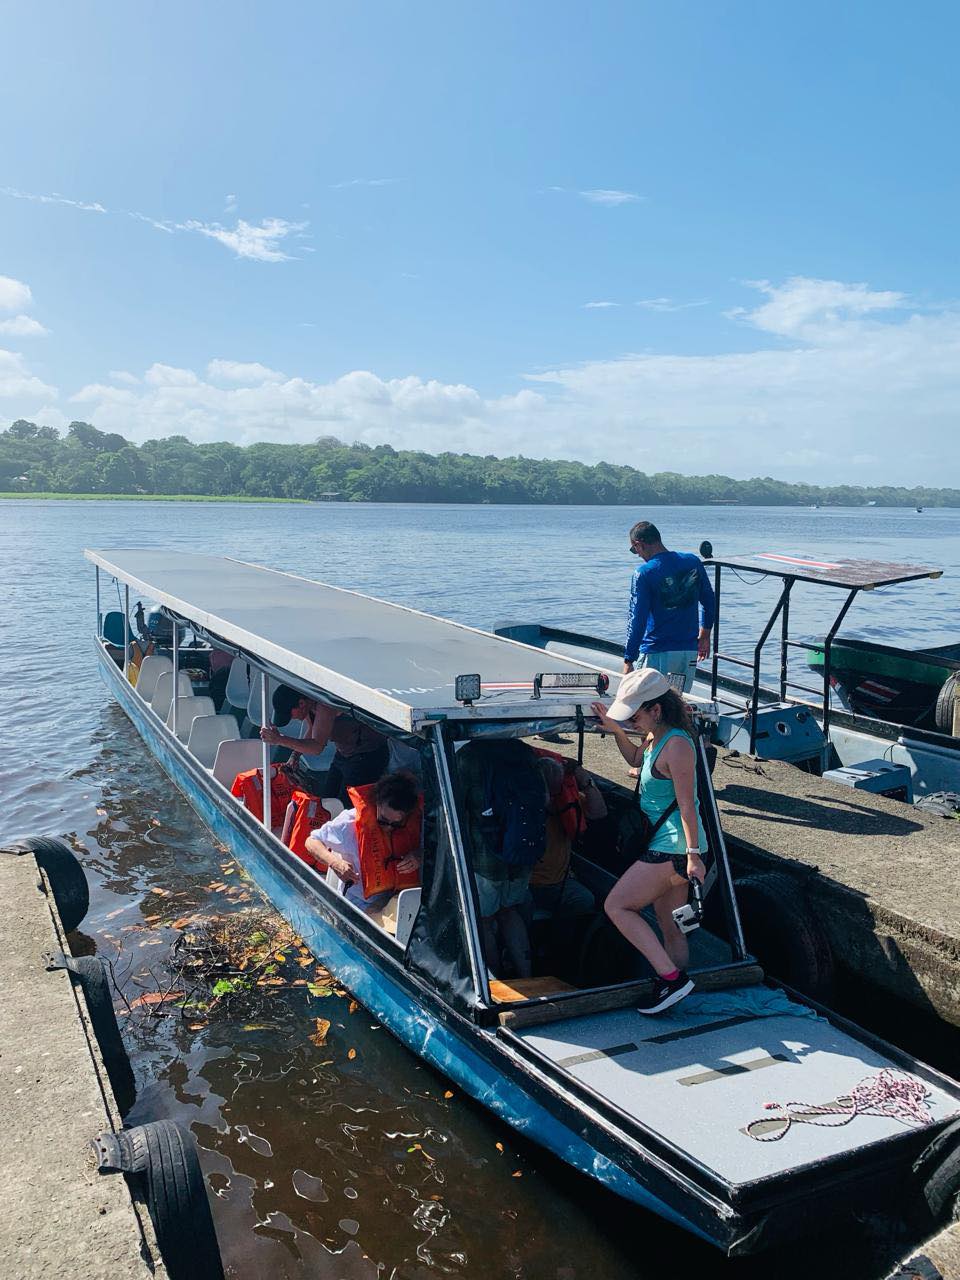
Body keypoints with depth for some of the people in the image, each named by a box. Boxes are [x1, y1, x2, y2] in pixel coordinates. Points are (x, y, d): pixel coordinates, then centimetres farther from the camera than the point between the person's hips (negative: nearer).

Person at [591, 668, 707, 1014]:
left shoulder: (676, 746, -20)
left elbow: (686, 805, -22)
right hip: (668, 846, 10)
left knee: (616, 906, -5)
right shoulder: (655, 736, 9)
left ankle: (671, 977, -5)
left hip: (673, 847, -10)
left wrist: (693, 855, -23)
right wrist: (616, 730, 15)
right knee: (670, 929, 15)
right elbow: (636, 759, 31)